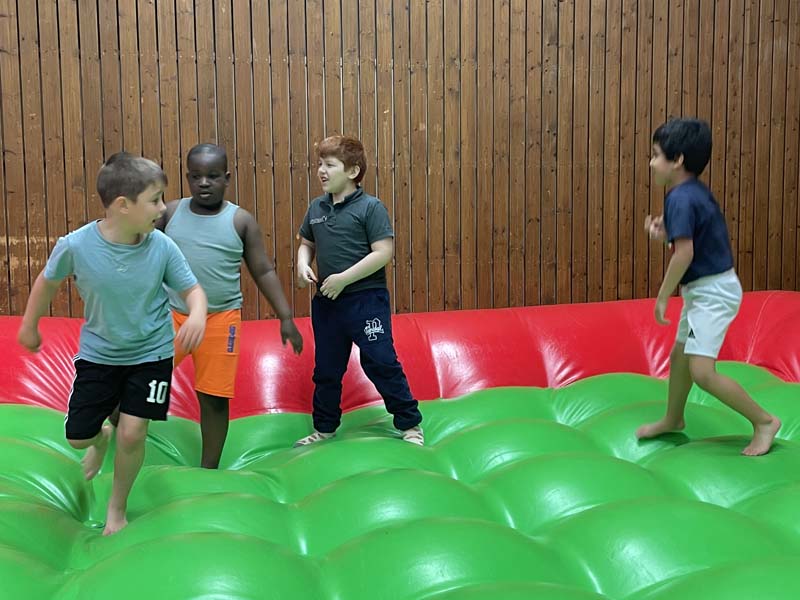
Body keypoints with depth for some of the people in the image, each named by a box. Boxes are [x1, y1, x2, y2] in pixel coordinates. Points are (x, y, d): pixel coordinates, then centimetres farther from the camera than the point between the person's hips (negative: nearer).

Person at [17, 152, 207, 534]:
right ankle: (101, 438, 49)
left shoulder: (162, 247, -20)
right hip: (98, 354, 1)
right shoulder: (75, 246, -21)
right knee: (77, 436, 8)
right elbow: (48, 281, -2)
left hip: (151, 353, -1)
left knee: (132, 435, -6)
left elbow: (192, 289, -10)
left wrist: (197, 314, -33)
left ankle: (117, 510, 22)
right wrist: (29, 326, 12)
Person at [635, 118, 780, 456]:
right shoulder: (695, 191, 8)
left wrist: (662, 297, -19)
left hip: (712, 292, -10)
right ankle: (673, 419, 38)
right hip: (706, 290, 10)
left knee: (702, 371, -13)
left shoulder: (680, 198, -22)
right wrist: (665, 232, 1)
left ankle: (764, 421, 0)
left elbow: (685, 253, -27)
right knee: (679, 355, 20)